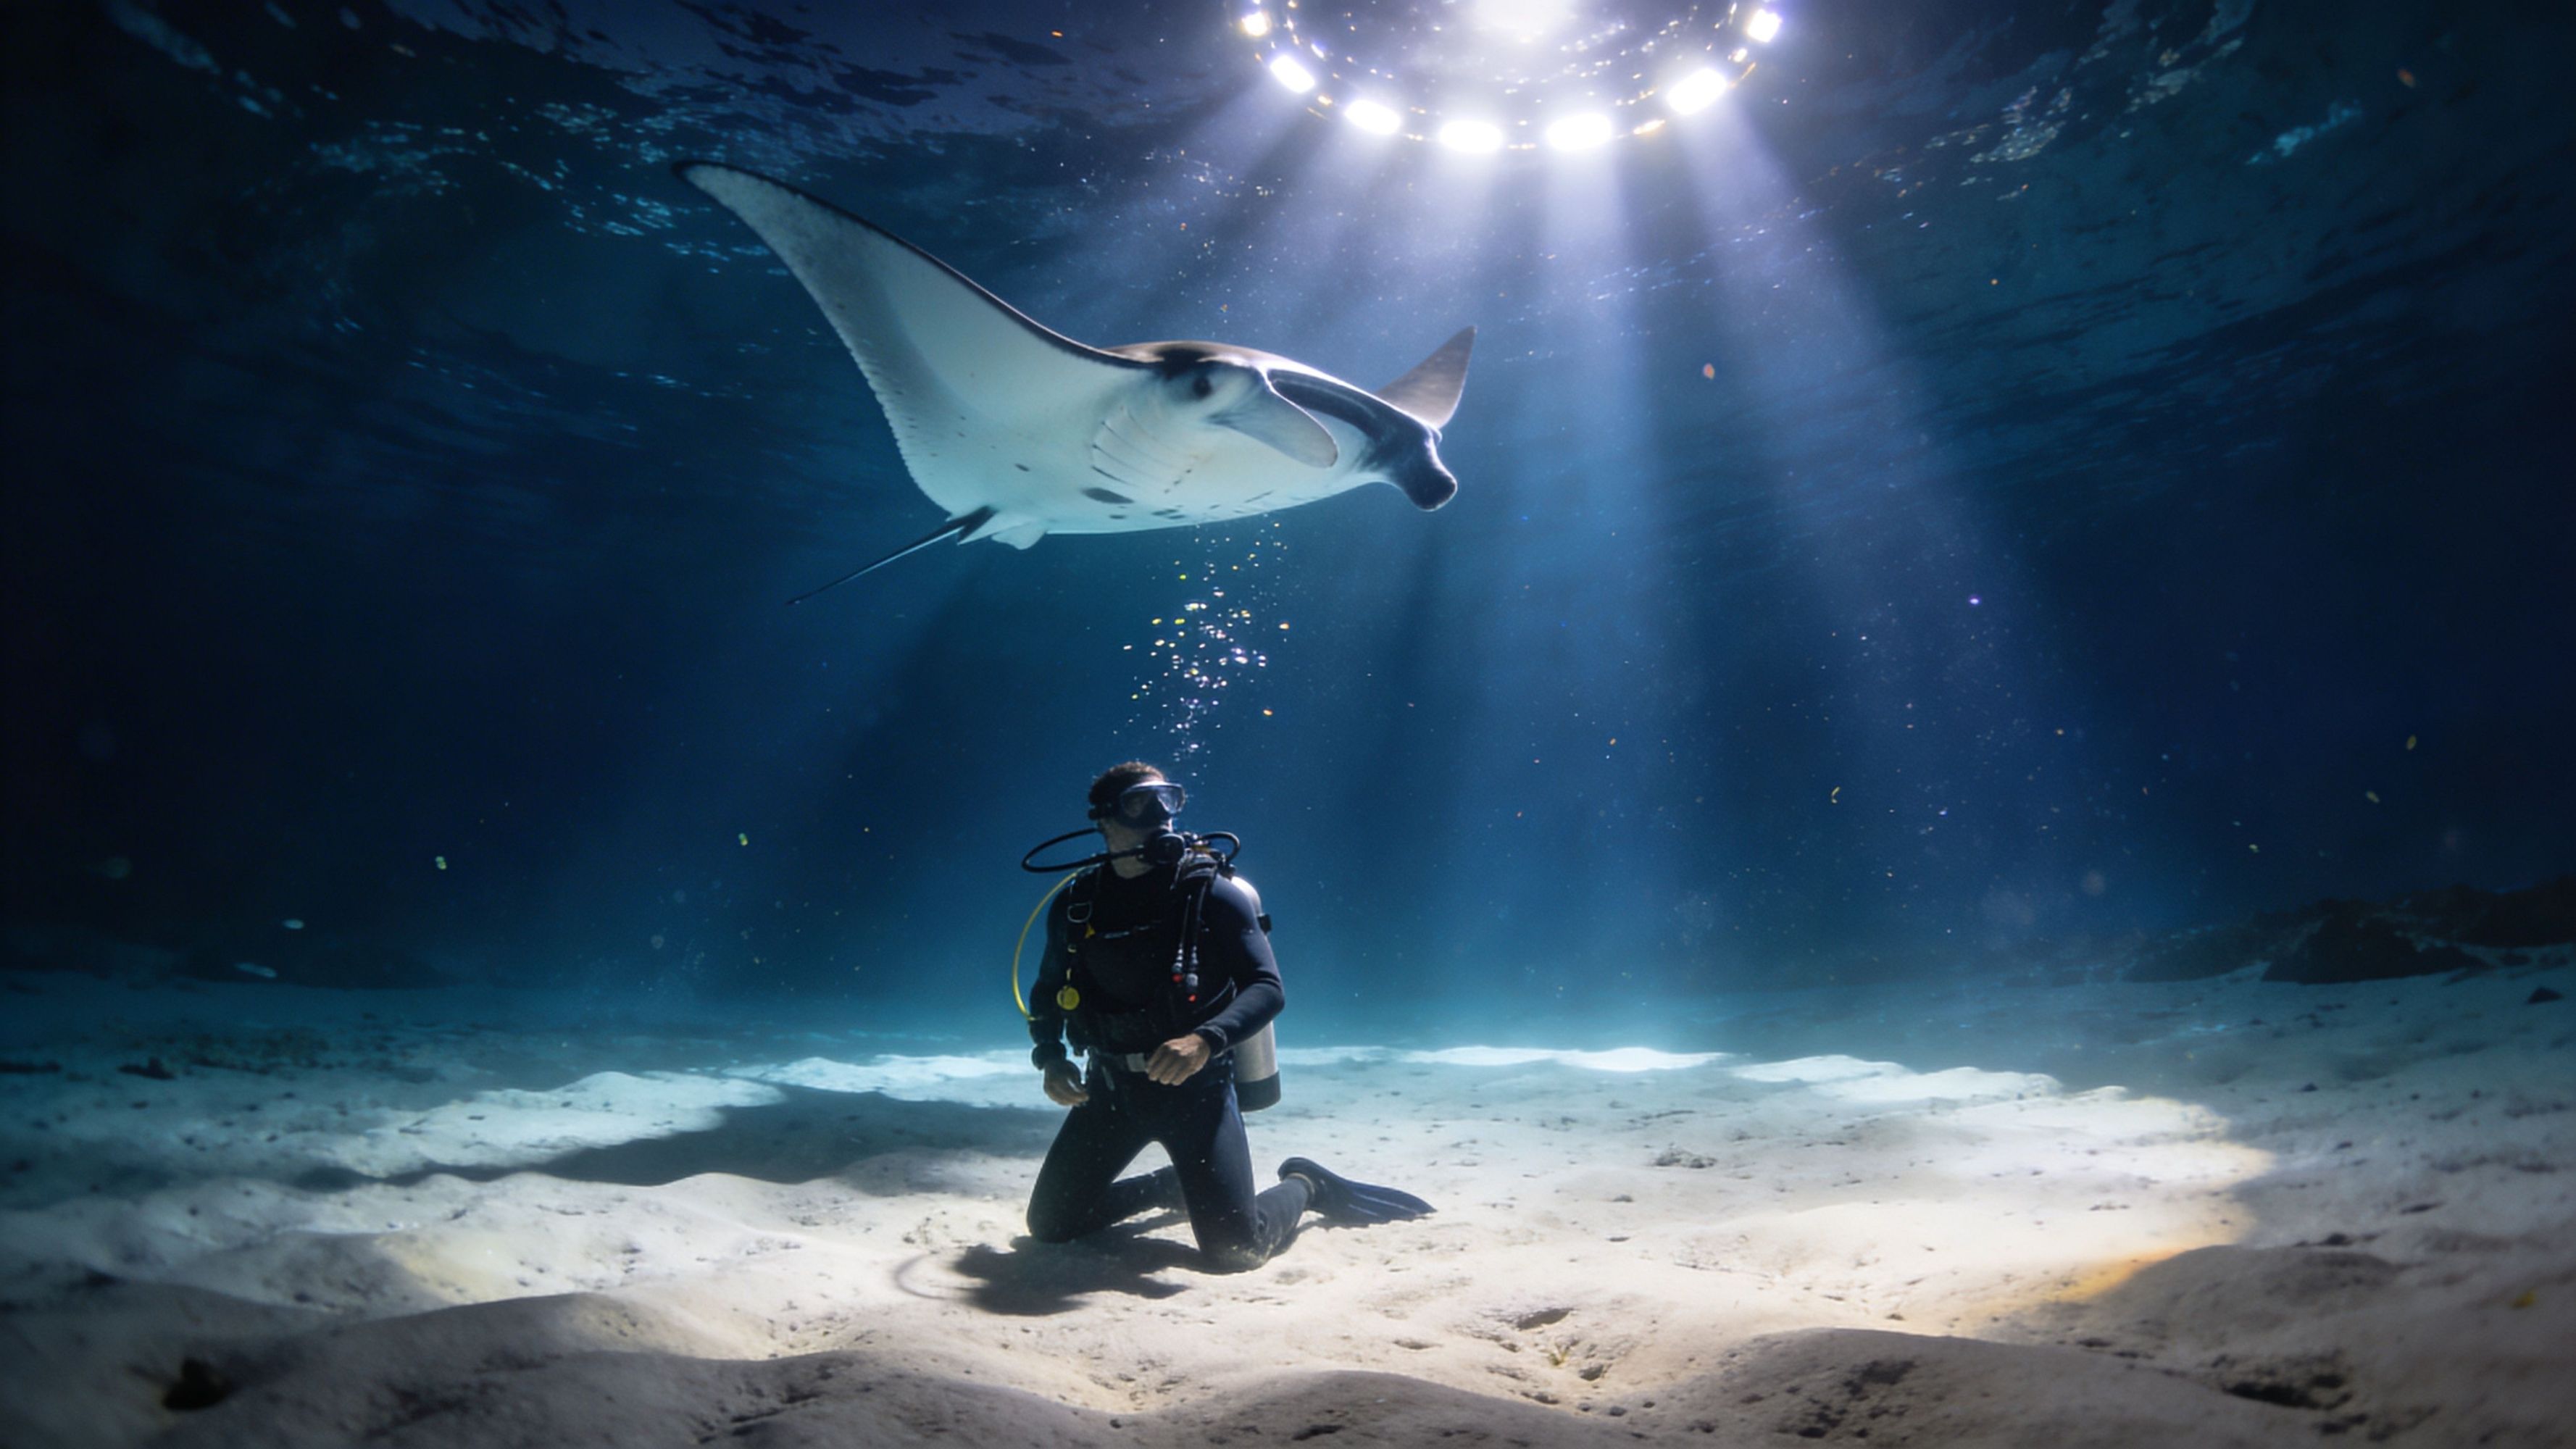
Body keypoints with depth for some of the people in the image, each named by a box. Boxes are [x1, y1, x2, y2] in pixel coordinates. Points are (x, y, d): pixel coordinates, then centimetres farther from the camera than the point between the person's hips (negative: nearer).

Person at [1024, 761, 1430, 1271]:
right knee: (1050, 1224, 7)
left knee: (1237, 1248, -14)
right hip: (1112, 1087, 4)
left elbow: (1268, 988, -16)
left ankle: (1304, 1186, 21)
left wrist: (1206, 1040, -33)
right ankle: (1174, 1185, 32)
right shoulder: (1076, 903, 0)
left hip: (1194, 1085, -4)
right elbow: (1048, 993, 14)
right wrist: (1051, 1058, -4)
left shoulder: (1211, 891, -11)